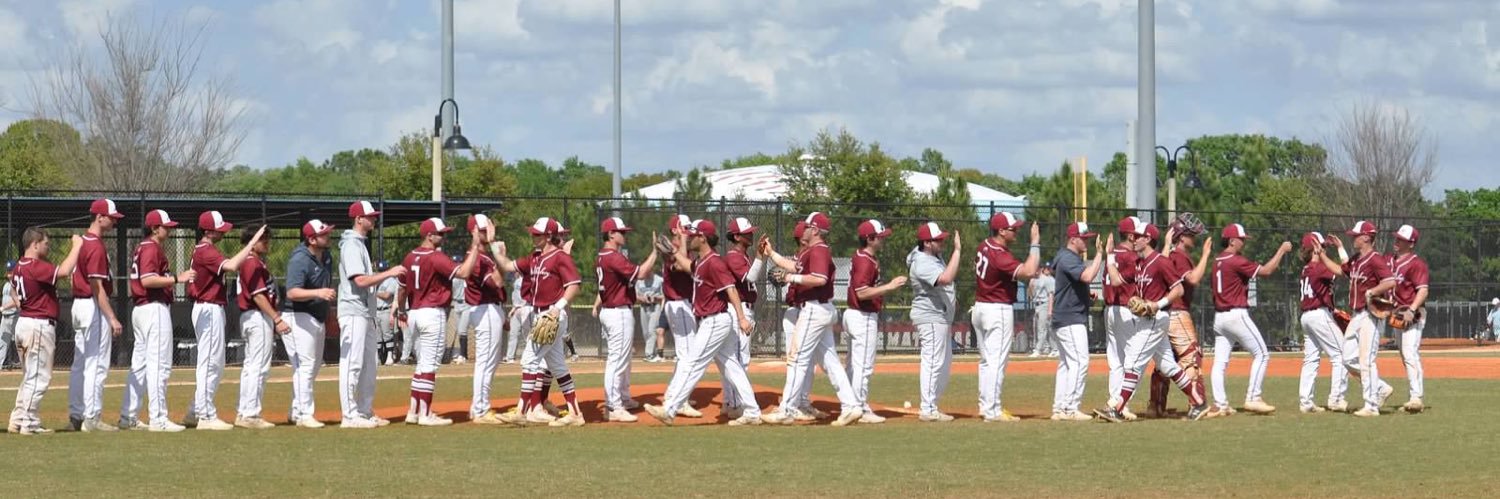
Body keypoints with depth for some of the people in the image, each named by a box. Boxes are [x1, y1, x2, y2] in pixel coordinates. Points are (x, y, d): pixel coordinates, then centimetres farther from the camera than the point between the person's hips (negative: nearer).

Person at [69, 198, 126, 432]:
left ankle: (76, 415, 17)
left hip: (79, 305, 10)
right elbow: (97, 287, -21)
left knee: (80, 364, 13)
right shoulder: (96, 246, -17)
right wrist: (112, 318, -23)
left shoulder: (82, 242, 13)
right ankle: (91, 418, -7)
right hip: (94, 308, -10)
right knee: (96, 365, -7)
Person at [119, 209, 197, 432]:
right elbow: (147, 280, -25)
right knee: (159, 364, -9)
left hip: (140, 309, 11)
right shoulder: (152, 248, -13)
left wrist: (173, 279, 19)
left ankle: (128, 416, 15)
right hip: (155, 308, -11)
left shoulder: (141, 248, 18)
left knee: (140, 364, 13)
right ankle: (157, 418, -11)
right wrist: (177, 278, -25)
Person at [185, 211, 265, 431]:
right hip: (209, 309, -11)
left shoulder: (202, 250, 15)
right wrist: (252, 243, -29)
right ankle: (206, 416, -6)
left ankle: (195, 413, 20)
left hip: (209, 308, 11)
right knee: (210, 363, -7)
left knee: (215, 364, 16)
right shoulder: (206, 251, -17)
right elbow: (231, 266, -32)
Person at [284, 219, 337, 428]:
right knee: (305, 365, -10)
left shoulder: (327, 257, 7)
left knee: (315, 365, 16)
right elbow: (292, 293, -32)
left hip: (318, 318, 10)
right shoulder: (300, 260, -21)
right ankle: (303, 414, -6)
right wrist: (318, 293, -45)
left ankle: (296, 411, 26)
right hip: (300, 317, -10)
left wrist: (331, 316, 24)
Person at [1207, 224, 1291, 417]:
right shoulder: (1236, 261, -13)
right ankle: (1253, 398, -6)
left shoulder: (1218, 261, 13)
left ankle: (1219, 404, 0)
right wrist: (1282, 250, -6)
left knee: (1220, 361, 4)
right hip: (1236, 314, -8)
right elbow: (1265, 271, -15)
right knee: (1261, 354, 0)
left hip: (1219, 316, 8)